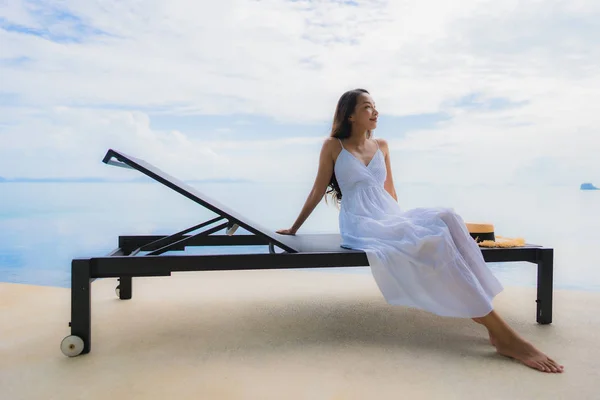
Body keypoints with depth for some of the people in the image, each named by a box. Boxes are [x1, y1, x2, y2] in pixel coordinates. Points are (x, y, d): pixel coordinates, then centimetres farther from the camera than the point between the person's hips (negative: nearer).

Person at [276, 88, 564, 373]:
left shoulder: (381, 146, 19)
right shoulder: (333, 146, 4)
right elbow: (318, 191, 8)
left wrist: (402, 221, 20)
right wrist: (293, 229, 11)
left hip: (391, 218, 6)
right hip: (360, 225, -5)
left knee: (444, 219, -28)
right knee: (431, 238, -32)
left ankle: (484, 310, -35)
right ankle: (501, 332, -32)